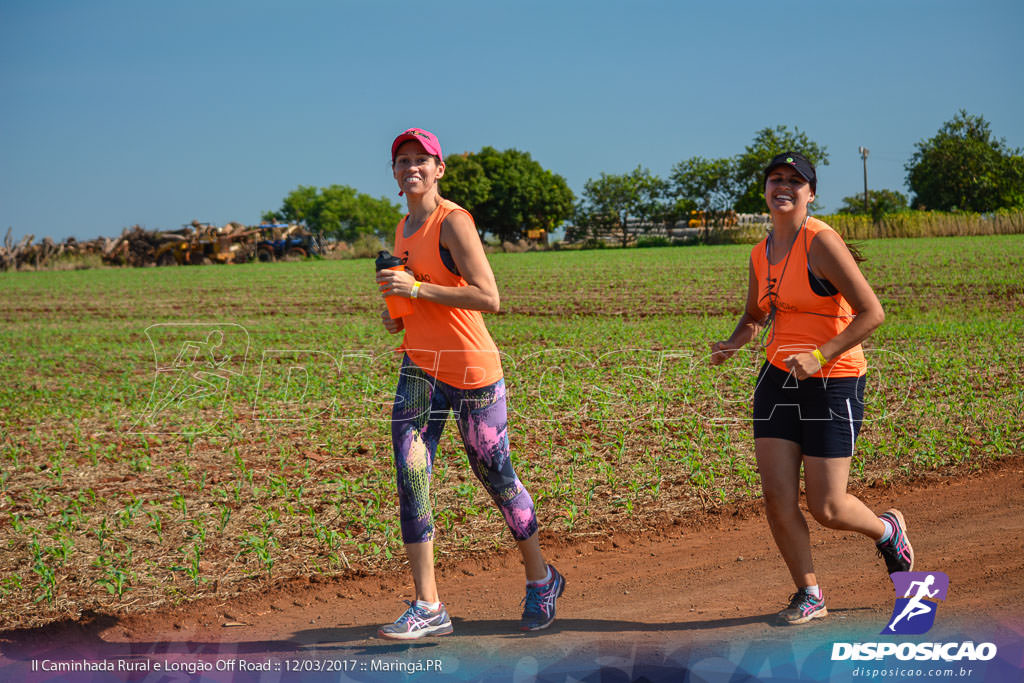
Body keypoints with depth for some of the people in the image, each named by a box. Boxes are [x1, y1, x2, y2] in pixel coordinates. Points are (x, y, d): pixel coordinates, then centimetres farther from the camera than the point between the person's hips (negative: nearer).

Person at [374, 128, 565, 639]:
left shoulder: (453, 222, -12)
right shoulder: (404, 229, 13)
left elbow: (488, 298, -22)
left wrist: (417, 289, -24)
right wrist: (398, 314, 9)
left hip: (472, 370, -7)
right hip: (419, 370, 7)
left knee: (495, 475, 4)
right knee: (410, 477, -5)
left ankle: (541, 580, 25)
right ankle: (427, 608, -2)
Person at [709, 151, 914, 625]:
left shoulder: (821, 243, -14)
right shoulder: (761, 254, 7)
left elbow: (872, 312, -17)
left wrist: (821, 355, -25)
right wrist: (731, 345, 3)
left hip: (833, 382, -6)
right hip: (779, 378, 6)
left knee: (826, 509, -2)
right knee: (776, 497, -3)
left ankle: (887, 530, 31)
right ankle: (809, 596, 15)